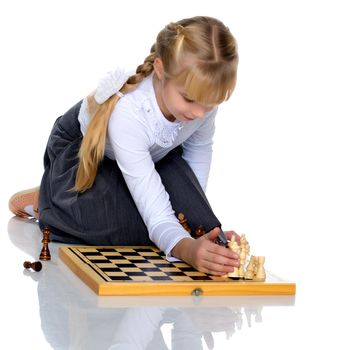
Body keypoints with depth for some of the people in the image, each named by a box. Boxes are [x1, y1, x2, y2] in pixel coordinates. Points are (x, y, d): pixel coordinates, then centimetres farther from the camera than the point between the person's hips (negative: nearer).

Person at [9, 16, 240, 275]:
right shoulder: (127, 111, -44)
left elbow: (199, 148, -5)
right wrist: (186, 249, -65)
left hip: (153, 154, 5)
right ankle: (46, 201, -3)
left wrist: (194, 207, -12)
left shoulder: (204, 98, -30)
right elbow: (155, 211, -46)